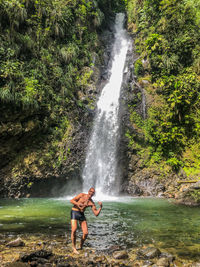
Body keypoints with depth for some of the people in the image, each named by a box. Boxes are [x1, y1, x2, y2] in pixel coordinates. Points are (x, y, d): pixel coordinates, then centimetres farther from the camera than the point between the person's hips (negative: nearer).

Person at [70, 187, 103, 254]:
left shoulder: (92, 203, 3)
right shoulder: (82, 195, -4)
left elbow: (96, 214, -1)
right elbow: (71, 200, -7)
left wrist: (100, 207, -16)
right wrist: (78, 204, -25)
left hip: (82, 215, 4)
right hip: (74, 212, -4)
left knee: (86, 233, -5)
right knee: (74, 230, -22)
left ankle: (81, 247, 21)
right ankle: (74, 248, -4)